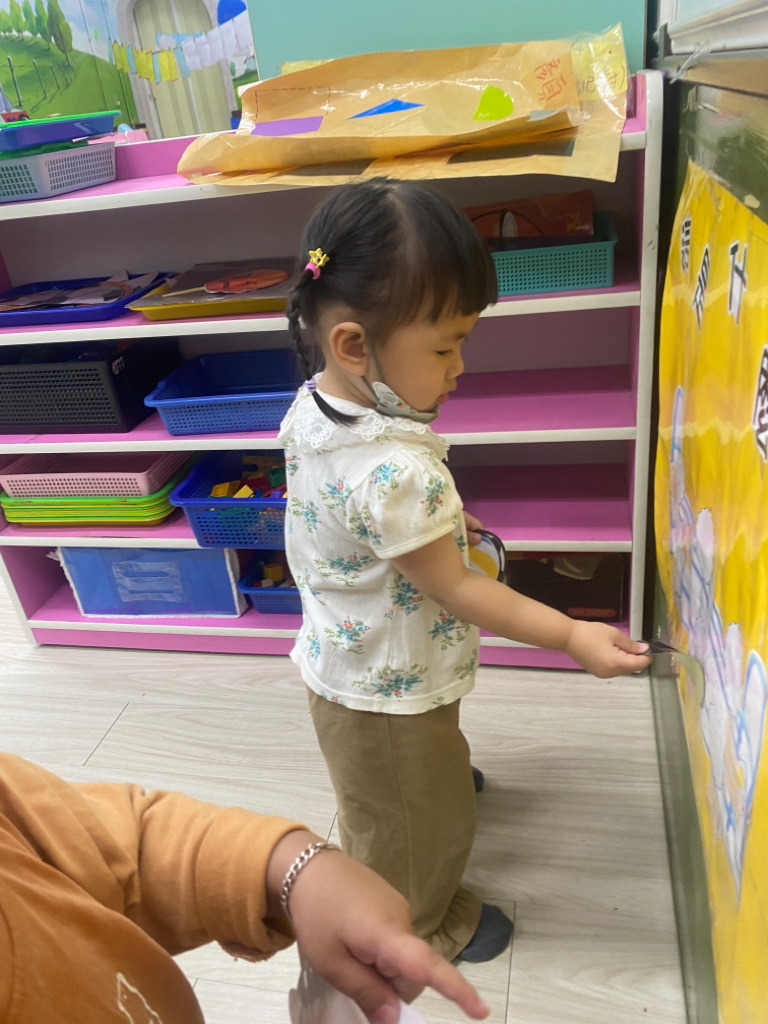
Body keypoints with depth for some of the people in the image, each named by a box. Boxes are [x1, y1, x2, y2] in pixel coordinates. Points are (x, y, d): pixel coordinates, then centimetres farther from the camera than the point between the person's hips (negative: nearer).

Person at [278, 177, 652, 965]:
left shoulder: (314, 405, -12)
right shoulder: (399, 474, -39)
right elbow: (456, 591, -27)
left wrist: (435, 521, 7)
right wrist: (573, 637, -19)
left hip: (341, 661, 8)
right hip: (390, 692, -8)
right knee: (417, 818, 21)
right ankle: (423, 922, 48)